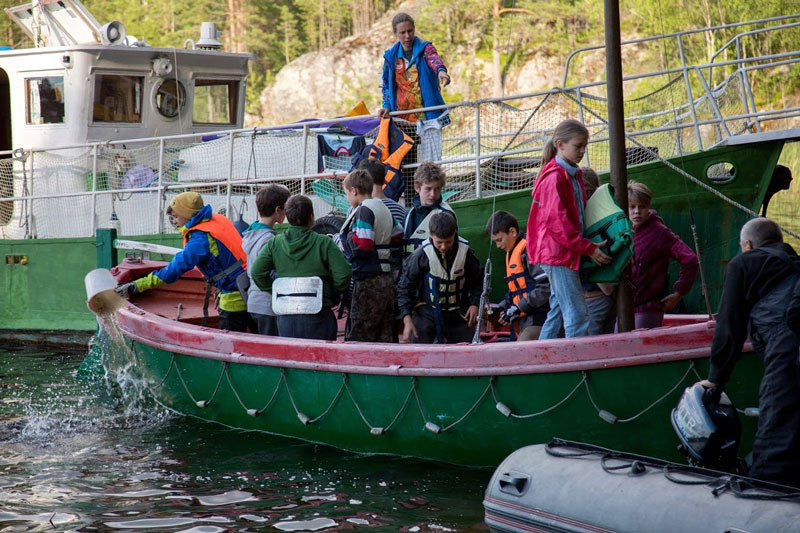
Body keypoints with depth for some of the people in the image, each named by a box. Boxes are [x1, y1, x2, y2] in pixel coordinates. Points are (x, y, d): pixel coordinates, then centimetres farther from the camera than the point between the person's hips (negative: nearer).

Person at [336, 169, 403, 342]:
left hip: (368, 281, -9)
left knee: (357, 337, -8)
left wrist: (340, 239, -4)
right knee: (384, 339, 8)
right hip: (387, 279, 9)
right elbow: (398, 238, 26)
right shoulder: (385, 209, 16)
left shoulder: (364, 211, -11)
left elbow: (362, 247, -19)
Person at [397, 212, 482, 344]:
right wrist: (407, 320, -13)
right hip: (427, 313, -2)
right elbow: (405, 287, -6)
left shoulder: (465, 252, -8)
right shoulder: (421, 255, -14)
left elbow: (477, 281, 10)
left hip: (457, 315, 2)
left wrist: (474, 303, -6)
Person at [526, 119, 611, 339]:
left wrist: (591, 245, 9)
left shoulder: (573, 175, 15)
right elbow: (557, 223, -19)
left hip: (568, 254, 10)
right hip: (557, 254, -10)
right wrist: (589, 248, -17)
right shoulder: (554, 177, -15)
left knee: (558, 312, 12)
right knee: (577, 314, -13)